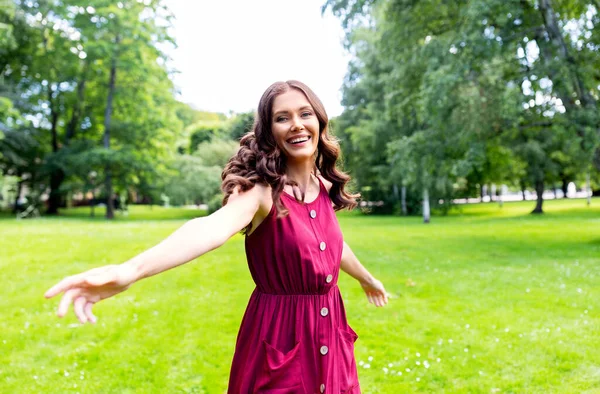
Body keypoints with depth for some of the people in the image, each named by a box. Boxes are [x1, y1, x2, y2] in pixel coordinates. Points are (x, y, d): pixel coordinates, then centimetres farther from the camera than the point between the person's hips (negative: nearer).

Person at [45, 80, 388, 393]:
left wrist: (367, 279, 37)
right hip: (280, 337, -6)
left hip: (329, 334, 6)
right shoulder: (261, 191, -20)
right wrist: (129, 271, -59)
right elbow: (213, 228, -40)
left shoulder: (323, 187, 0)